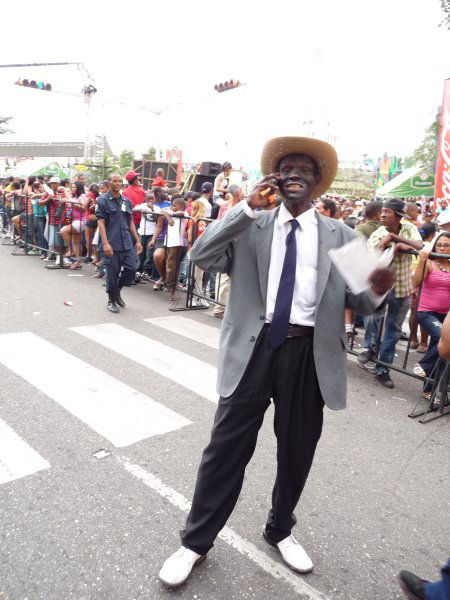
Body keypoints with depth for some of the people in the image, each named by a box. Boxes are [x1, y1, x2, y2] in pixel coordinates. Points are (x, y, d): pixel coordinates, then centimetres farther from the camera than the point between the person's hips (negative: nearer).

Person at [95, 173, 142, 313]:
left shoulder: (126, 201, 16)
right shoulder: (103, 200, -1)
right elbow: (101, 223, -8)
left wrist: (137, 240, 14)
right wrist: (105, 243, -18)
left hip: (127, 243, 5)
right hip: (112, 244, -5)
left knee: (131, 268, -2)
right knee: (112, 272, 1)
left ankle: (117, 290, 22)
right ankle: (111, 300, 18)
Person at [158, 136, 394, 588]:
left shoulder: (339, 235, 8)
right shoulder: (249, 226, 5)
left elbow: (357, 302, 5)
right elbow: (202, 255, -10)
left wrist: (377, 291, -18)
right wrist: (247, 207, -16)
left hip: (310, 354, 2)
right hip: (254, 347, -1)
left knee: (297, 450, 16)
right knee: (227, 446, 7)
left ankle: (280, 530, 44)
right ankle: (196, 541, 29)